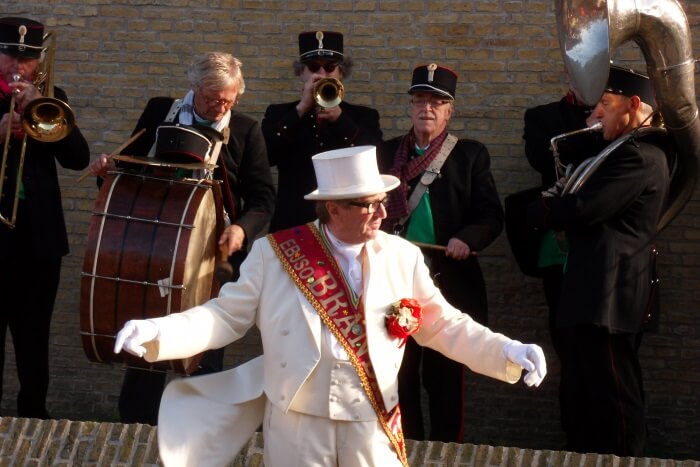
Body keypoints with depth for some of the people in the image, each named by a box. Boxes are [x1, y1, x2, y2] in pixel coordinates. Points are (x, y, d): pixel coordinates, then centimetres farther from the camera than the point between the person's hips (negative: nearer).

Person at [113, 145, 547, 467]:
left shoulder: (402, 256, 1)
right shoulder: (275, 255, -4)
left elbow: (443, 323, 6)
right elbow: (227, 316, -2)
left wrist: (507, 353, -5)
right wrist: (156, 334, -16)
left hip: (373, 429, 1)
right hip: (297, 425, -1)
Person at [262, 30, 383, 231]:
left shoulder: (364, 116, 10)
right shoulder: (279, 113, 11)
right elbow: (263, 156, -7)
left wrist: (339, 118, -15)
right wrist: (301, 109, -10)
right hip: (292, 223, 0)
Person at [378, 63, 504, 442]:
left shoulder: (470, 155, 2)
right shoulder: (387, 153, 11)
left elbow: (491, 215, -2)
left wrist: (467, 239, -20)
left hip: (449, 284, -3)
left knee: (444, 378, 3)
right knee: (399, 375, 7)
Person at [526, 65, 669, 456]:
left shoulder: (638, 155, -15)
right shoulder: (631, 151, 21)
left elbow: (581, 210, -21)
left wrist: (537, 211, -4)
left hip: (608, 296, -11)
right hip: (598, 292, 11)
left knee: (613, 402, -6)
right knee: (584, 404, 15)